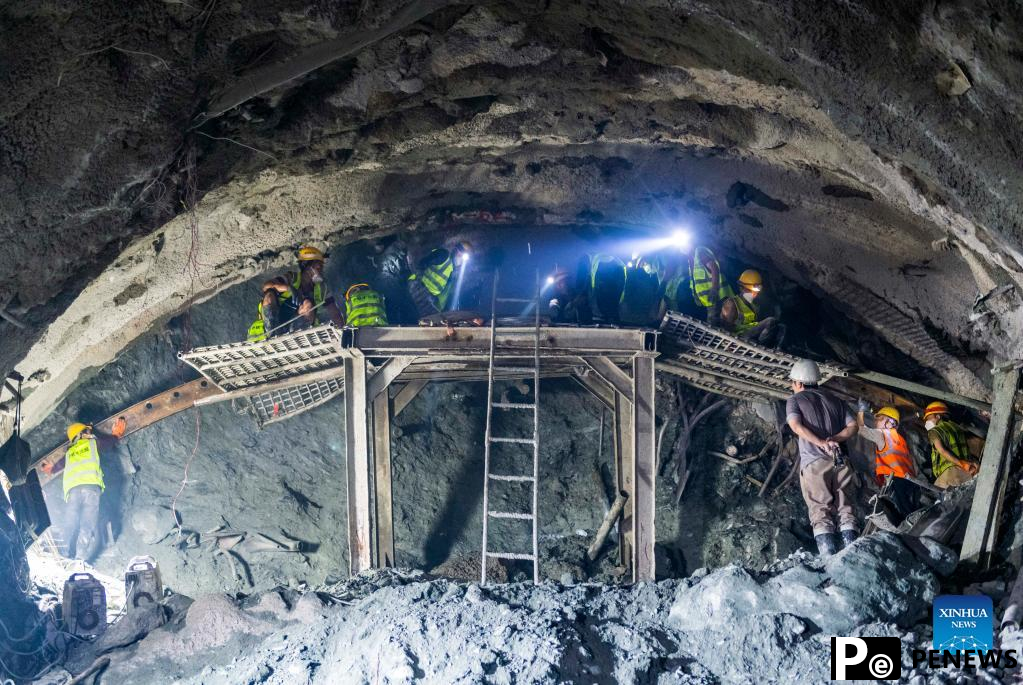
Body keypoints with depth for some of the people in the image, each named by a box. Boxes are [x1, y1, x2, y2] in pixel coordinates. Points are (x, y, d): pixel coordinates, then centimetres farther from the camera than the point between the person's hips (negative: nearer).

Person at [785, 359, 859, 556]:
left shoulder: (795, 400, 7)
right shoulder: (833, 400, 19)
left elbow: (796, 425, -11)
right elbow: (852, 426, 7)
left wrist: (821, 443, -17)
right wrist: (834, 439, -5)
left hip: (814, 462, -3)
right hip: (840, 461, 3)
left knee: (821, 512, -3)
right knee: (845, 507, 6)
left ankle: (829, 558, -13)